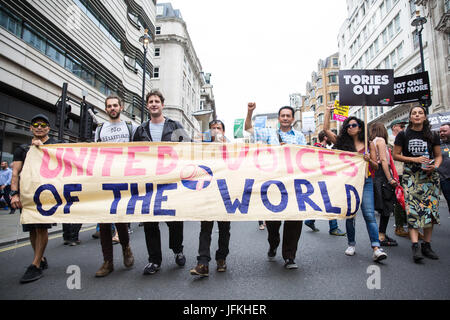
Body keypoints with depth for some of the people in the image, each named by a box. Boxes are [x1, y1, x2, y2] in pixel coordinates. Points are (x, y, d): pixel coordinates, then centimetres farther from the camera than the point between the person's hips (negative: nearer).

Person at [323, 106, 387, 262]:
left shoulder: (369, 145, 7)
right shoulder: (342, 142, 8)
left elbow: (376, 167, 9)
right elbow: (326, 129, 4)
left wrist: (369, 160, -12)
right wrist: (328, 110, 10)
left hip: (365, 182, -1)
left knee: (369, 214, -10)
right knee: (349, 214, 6)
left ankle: (376, 248, -12)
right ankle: (351, 244, 20)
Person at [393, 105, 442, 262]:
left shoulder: (433, 136, 10)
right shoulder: (403, 135, 3)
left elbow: (438, 156, 14)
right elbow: (396, 155, 3)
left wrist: (435, 166, -8)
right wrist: (415, 159, -9)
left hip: (430, 176, 3)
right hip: (410, 176, -3)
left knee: (430, 209, 1)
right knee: (413, 209, -12)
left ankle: (426, 245, 11)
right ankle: (415, 246, -14)